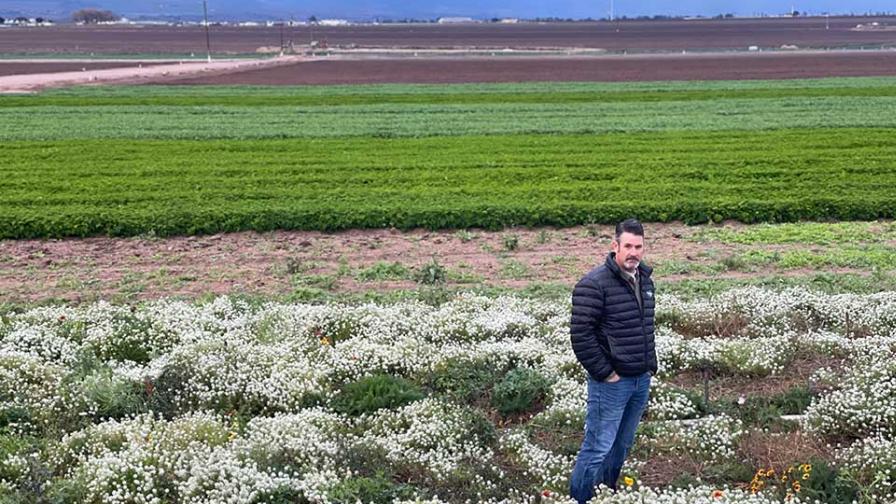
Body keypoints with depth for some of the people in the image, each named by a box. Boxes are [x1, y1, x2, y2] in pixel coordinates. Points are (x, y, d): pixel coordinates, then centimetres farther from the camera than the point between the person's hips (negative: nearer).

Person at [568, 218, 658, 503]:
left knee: (622, 446, 18)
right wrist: (605, 373, -16)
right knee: (598, 448, -3)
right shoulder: (594, 284, -17)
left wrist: (650, 365, 15)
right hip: (611, 382, -7)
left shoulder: (645, 280, 10)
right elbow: (580, 335, -19)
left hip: (642, 380, 8)